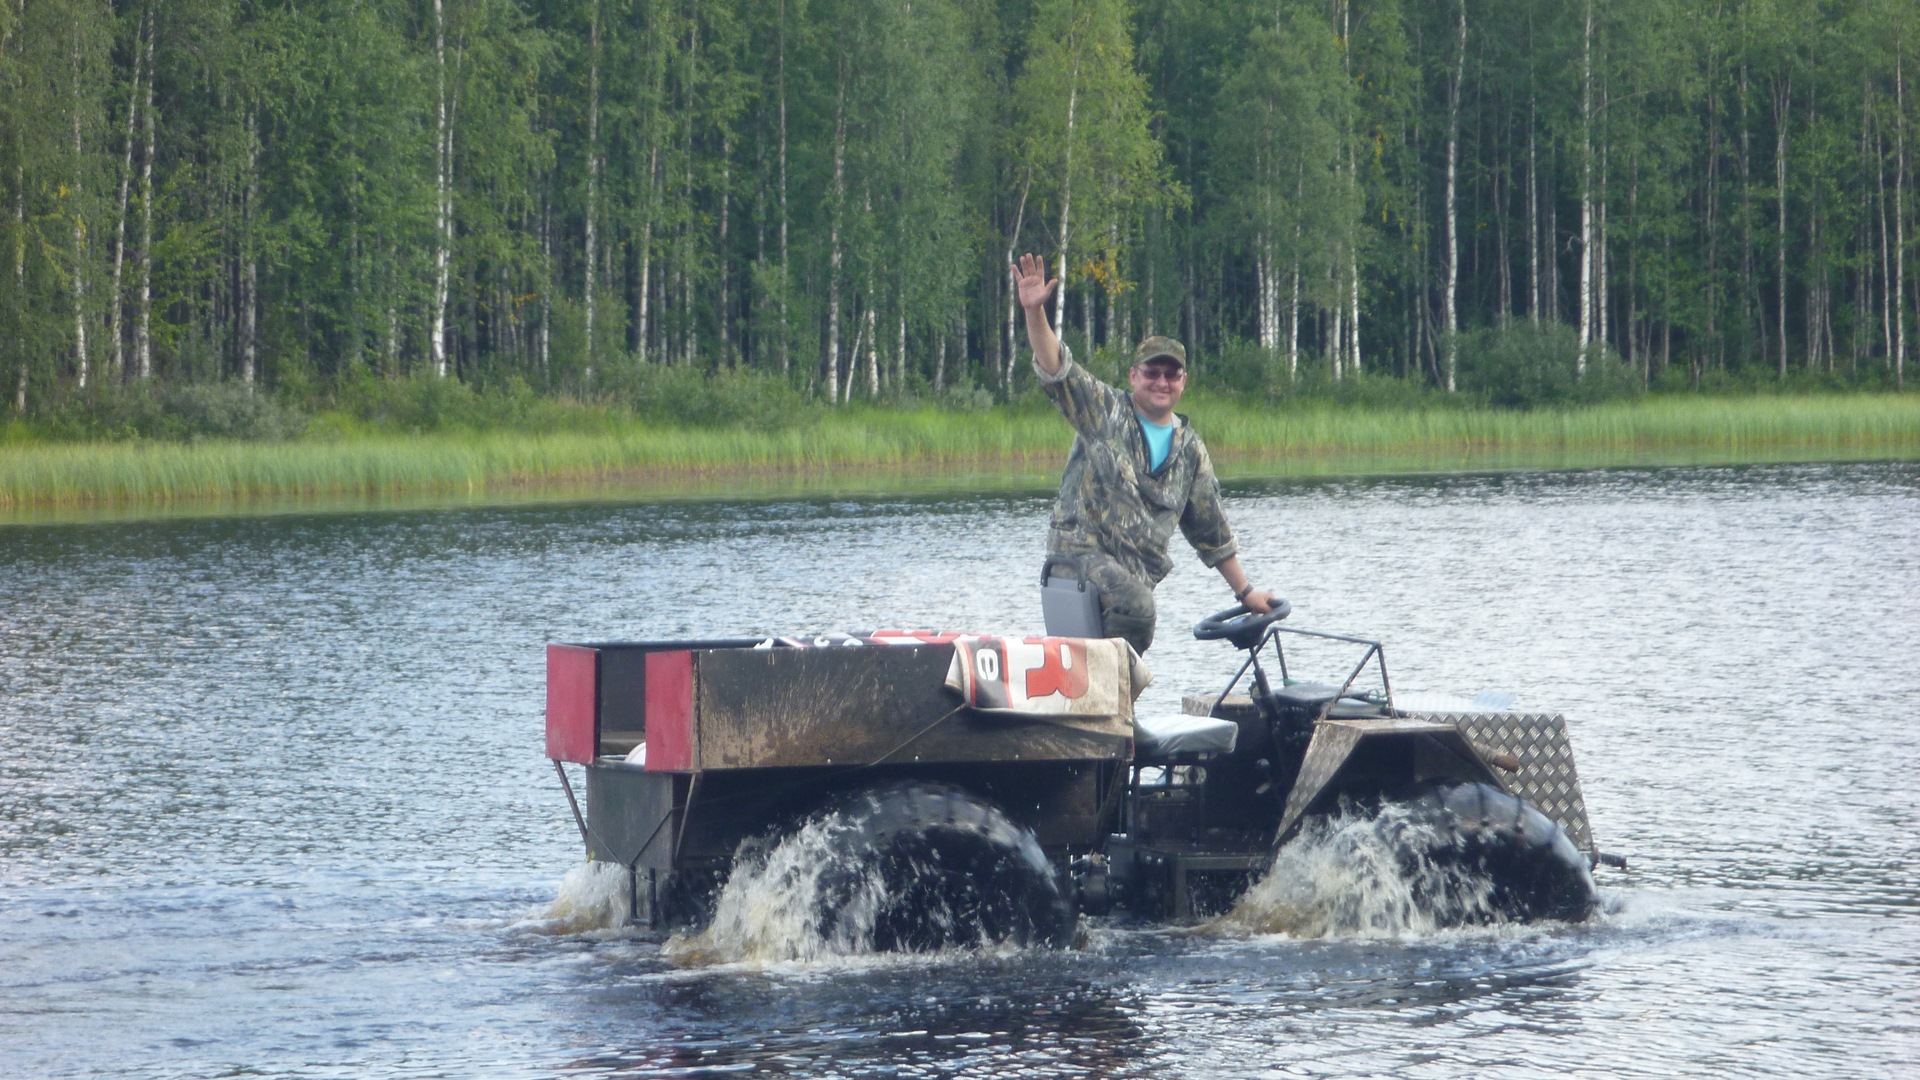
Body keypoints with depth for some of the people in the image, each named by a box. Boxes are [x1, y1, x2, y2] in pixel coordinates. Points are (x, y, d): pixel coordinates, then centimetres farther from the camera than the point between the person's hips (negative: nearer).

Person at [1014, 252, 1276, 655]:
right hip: (1082, 550, -6)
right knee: (1135, 607, -34)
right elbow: (1056, 369, -10)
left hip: (1139, 571, 6)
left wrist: (1245, 592, 21)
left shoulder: (1190, 451, 16)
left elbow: (1211, 531, 22)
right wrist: (1035, 311, -26)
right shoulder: (1105, 412, 4)